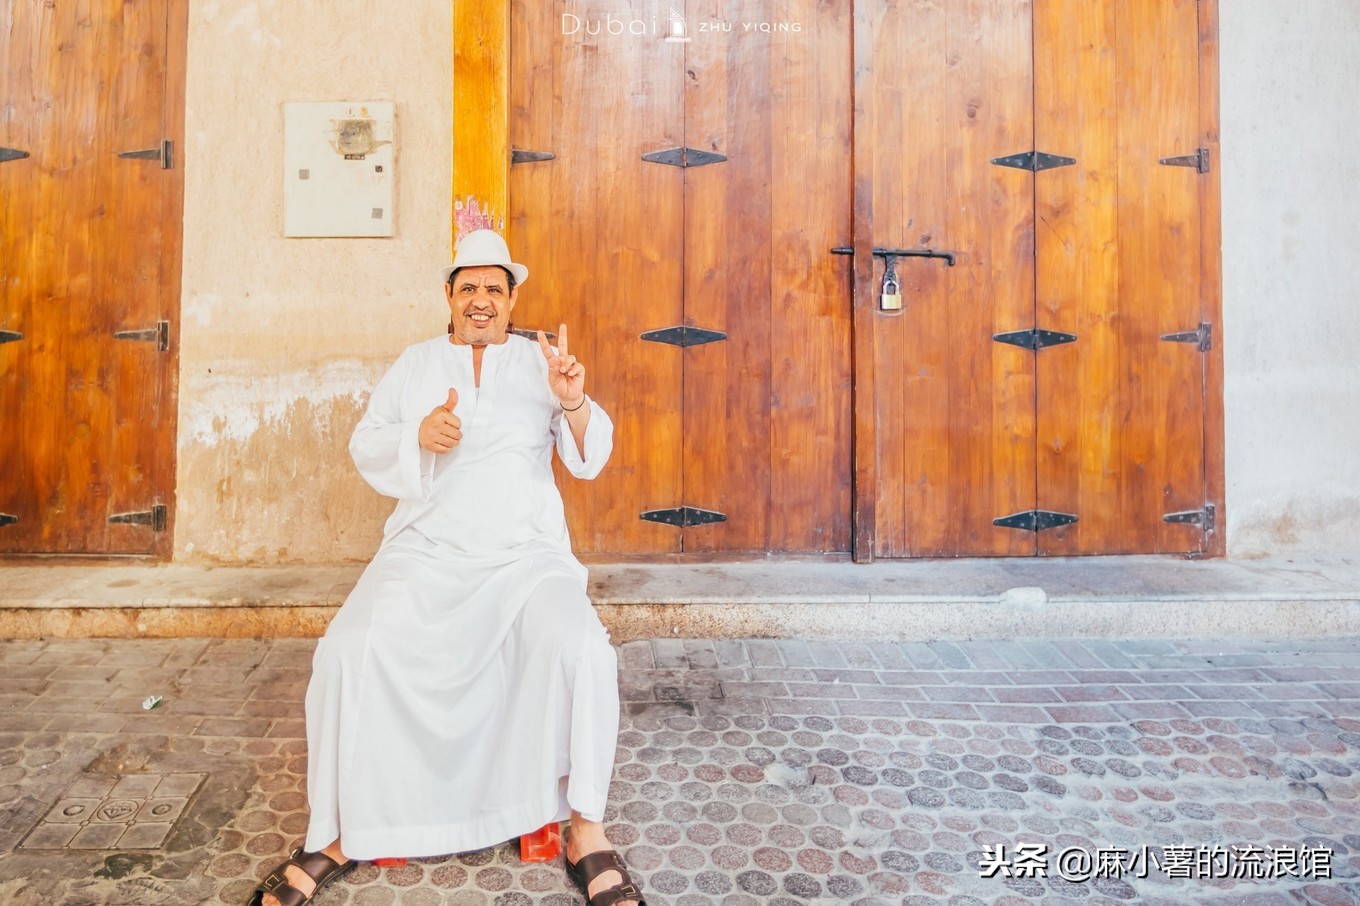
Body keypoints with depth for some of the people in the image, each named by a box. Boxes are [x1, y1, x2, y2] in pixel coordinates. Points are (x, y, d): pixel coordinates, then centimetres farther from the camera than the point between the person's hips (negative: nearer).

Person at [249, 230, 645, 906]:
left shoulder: (540, 361, 13)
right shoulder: (415, 364, 18)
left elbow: (589, 460, 4)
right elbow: (365, 447, 12)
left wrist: (574, 402, -18)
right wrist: (419, 436, -9)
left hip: (526, 552, -1)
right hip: (425, 550, 2)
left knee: (580, 649, -29)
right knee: (347, 651, -24)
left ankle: (586, 831, -14)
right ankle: (338, 835, -5)